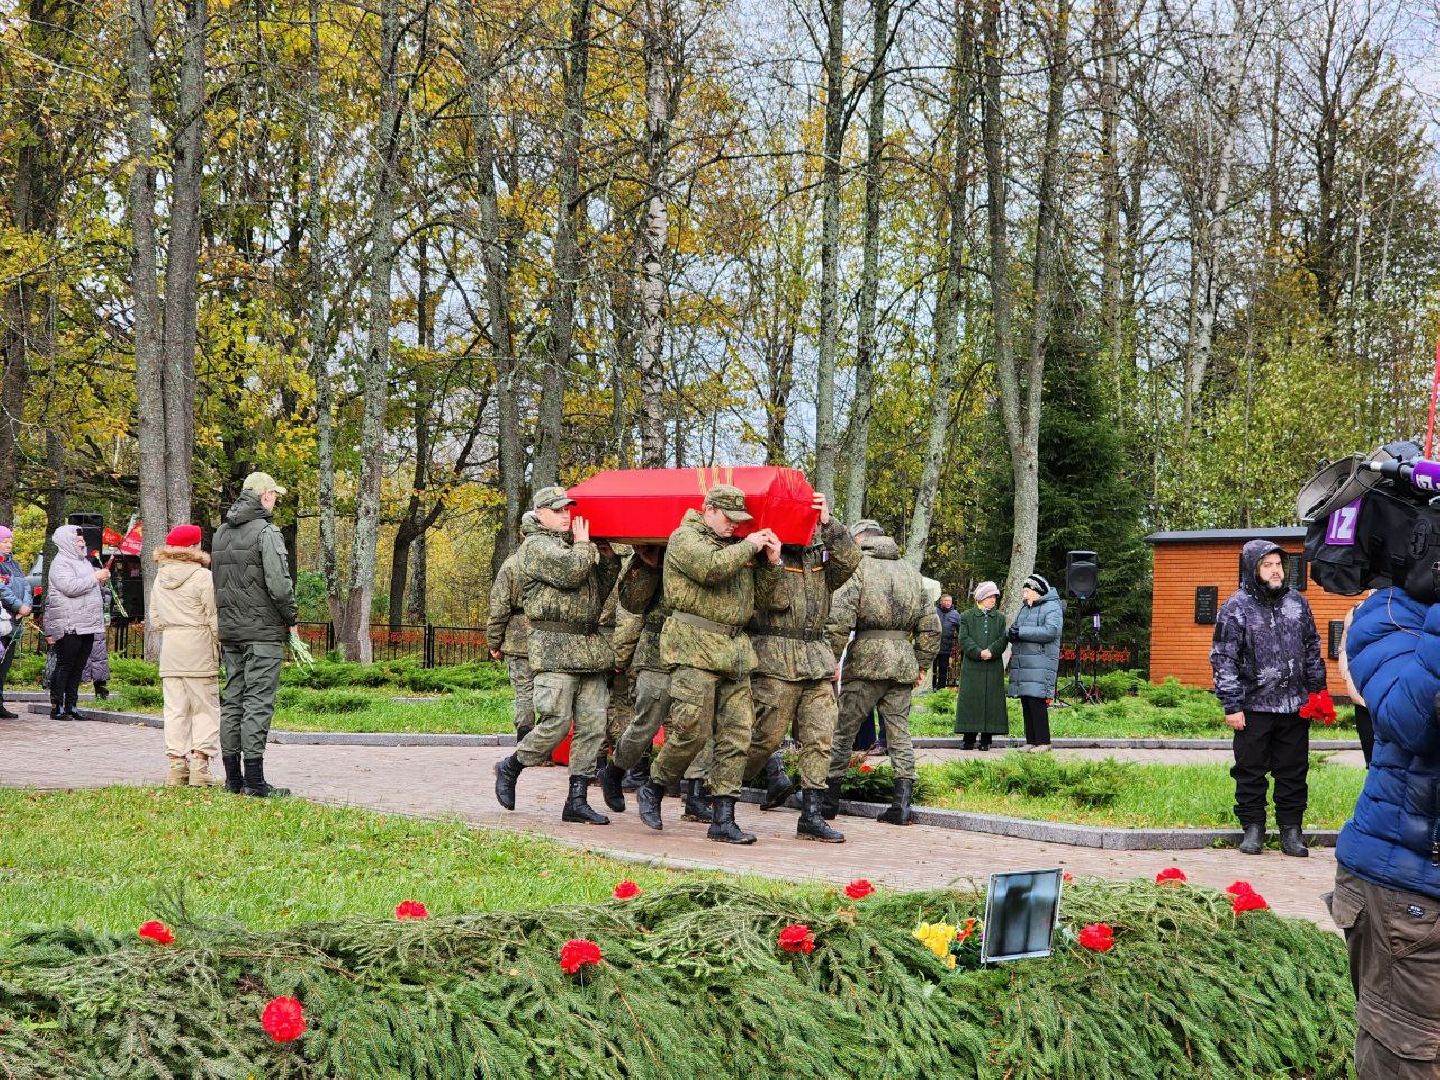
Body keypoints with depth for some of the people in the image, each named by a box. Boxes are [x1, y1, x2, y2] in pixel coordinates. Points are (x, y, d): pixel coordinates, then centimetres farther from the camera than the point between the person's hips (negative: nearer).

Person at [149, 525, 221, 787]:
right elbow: (214, 619, -9)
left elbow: (154, 619, 14)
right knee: (205, 708, 1)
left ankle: (176, 764, 6)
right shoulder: (203, 577, -9)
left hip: (169, 649, 6)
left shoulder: (160, 578, 10)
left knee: (175, 709, 8)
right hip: (199, 649, -5)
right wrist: (218, 647, 0)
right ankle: (200, 764, -6)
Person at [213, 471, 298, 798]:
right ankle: (253, 779, -8)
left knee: (232, 700, 10)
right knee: (258, 702, -7)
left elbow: (216, 581, 15)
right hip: (263, 630, -7)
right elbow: (278, 584, -17)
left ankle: (232, 777, 13)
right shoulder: (266, 532, -11)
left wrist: (225, 619, 19)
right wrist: (291, 619, -4)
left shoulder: (220, 534, 13)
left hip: (229, 630, 7)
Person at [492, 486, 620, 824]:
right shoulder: (536, 546, -3)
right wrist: (583, 544, -1)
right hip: (555, 647, -8)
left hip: (591, 647, 8)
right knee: (556, 722, -13)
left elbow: (598, 592, 24)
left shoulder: (574, 547, 23)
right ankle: (510, 768, 10)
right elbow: (571, 572, -19)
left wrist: (608, 558, 12)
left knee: (592, 725, 1)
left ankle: (577, 802, 4)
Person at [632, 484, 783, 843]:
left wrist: (771, 564, 9)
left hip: (735, 650, 7)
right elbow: (711, 568, -20)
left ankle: (722, 819, 3)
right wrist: (749, 547, -8)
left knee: (736, 735, 1)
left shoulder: (738, 547, 23)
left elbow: (761, 601, 23)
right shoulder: (685, 538, 0)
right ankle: (652, 790, 12)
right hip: (695, 647, -7)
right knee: (692, 730, -12)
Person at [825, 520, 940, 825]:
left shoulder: (858, 566, -1)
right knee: (900, 732, 7)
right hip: (903, 660, 5)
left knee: (843, 730, 4)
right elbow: (930, 625, 16)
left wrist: (832, 656, -7)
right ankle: (902, 804, 1)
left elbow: (840, 616, -13)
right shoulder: (911, 572, 17)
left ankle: (829, 799, 6)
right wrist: (922, 664, 21)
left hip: (866, 656, -5)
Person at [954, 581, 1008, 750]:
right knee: (970, 701, -2)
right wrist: (978, 652, -17)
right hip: (972, 666, -1)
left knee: (991, 702, -1)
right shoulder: (967, 617, 7)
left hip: (994, 667, 2)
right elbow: (963, 638, -3)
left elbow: (1002, 640, 3)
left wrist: (991, 651, -16)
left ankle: (986, 739, 4)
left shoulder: (1000, 618, 13)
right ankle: (969, 739, 3)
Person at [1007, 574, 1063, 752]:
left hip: (1041, 662, -8)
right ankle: (1031, 741, 11)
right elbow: (1011, 631, 18)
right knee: (1026, 703, 6)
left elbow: (1050, 631, -19)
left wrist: (1021, 632, -18)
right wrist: (1011, 633, -8)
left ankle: (1043, 742, -7)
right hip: (1021, 662, 8)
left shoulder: (1052, 608, -4)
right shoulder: (1024, 609, 22)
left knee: (1037, 702, -12)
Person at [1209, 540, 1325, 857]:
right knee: (1250, 771, 4)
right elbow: (1223, 660, -5)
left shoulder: (1297, 602, 8)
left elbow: (1312, 649, 17)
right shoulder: (1235, 608, -5)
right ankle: (1253, 826, 15)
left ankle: (1291, 827, 16)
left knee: (1293, 771, 8)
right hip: (1254, 708, -3)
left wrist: (1317, 690, 12)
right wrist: (1232, 706, -9)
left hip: (1295, 708, 3)